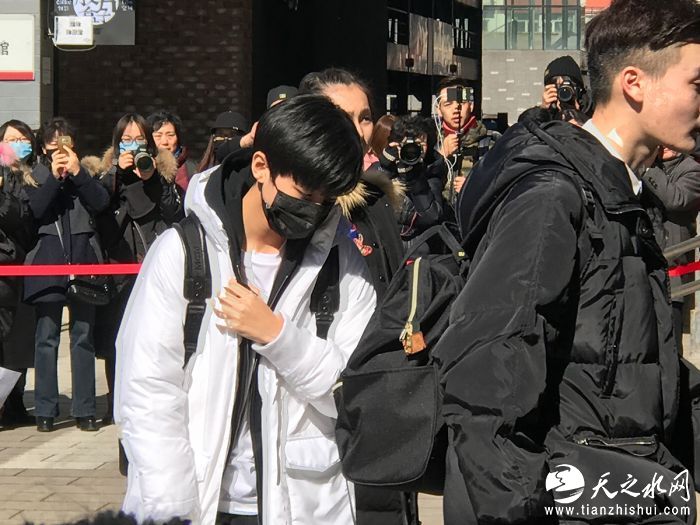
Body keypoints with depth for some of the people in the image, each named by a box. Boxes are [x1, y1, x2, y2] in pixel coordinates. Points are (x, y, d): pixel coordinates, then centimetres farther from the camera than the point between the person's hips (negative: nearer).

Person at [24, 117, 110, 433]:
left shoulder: (86, 173, 11)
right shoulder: (36, 175, 7)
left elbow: (101, 202, -5)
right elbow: (34, 210, -8)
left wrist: (77, 173, -11)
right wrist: (55, 177, -12)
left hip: (83, 258, 1)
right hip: (48, 262, -1)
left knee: (83, 335, 3)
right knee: (47, 337, -1)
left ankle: (84, 409, 7)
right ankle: (45, 410, 5)